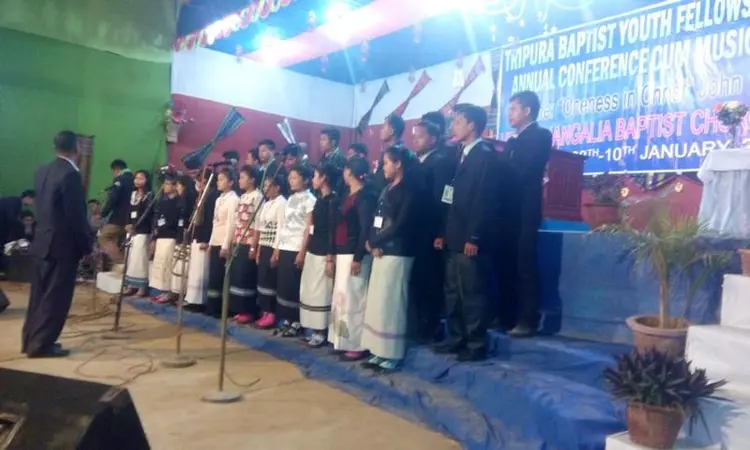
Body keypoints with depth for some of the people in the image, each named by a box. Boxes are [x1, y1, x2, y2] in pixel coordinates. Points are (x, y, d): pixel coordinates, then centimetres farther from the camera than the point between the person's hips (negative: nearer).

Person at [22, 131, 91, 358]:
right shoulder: (70, 175, -18)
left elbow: (44, 208, 15)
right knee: (56, 297, 0)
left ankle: (30, 340, 25)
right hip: (63, 245, -8)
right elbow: (77, 216, -18)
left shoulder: (42, 171, 8)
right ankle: (41, 345, 6)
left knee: (39, 295, 16)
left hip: (43, 241, 9)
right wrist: (86, 245, -9)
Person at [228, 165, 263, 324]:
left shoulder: (258, 197, -9)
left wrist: (254, 246, -16)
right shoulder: (242, 197, 16)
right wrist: (233, 242, 13)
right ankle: (240, 310, 16)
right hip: (238, 243, 8)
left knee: (246, 277, -5)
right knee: (236, 275, 8)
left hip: (249, 243, -8)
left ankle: (249, 311, 4)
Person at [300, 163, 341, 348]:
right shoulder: (320, 200, 13)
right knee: (310, 291, 12)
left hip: (324, 253, -9)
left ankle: (322, 333, 7)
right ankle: (315, 330, 21)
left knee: (321, 292, -3)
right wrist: (307, 249, 17)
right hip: (313, 251, 9)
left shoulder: (333, 200, -13)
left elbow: (333, 230, -17)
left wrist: (330, 258, -19)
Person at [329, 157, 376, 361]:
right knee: (342, 298, 13)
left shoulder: (365, 196, -12)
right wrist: (335, 254, 14)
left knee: (353, 298, -5)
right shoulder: (350, 195, 15)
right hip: (343, 253, 10)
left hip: (355, 255, -10)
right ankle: (345, 342, 22)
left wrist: (358, 258, -22)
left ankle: (357, 346, 4)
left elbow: (366, 229, -18)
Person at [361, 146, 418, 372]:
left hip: (397, 253, -8)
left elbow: (400, 224, -16)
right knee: (378, 302, 9)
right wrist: (372, 243, -5)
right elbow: (377, 219, 11)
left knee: (390, 302, -3)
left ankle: (393, 354, 7)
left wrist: (375, 242, -10)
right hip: (381, 252, 8)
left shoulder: (409, 190, -8)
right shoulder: (387, 189, 15)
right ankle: (381, 352, 18)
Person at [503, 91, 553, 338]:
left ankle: (527, 319, 3)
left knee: (525, 265, -4)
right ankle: (508, 315, 17)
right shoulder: (513, 140, 22)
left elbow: (521, 171, -15)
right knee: (508, 264, 9)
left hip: (525, 210, -7)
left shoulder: (541, 135, -3)